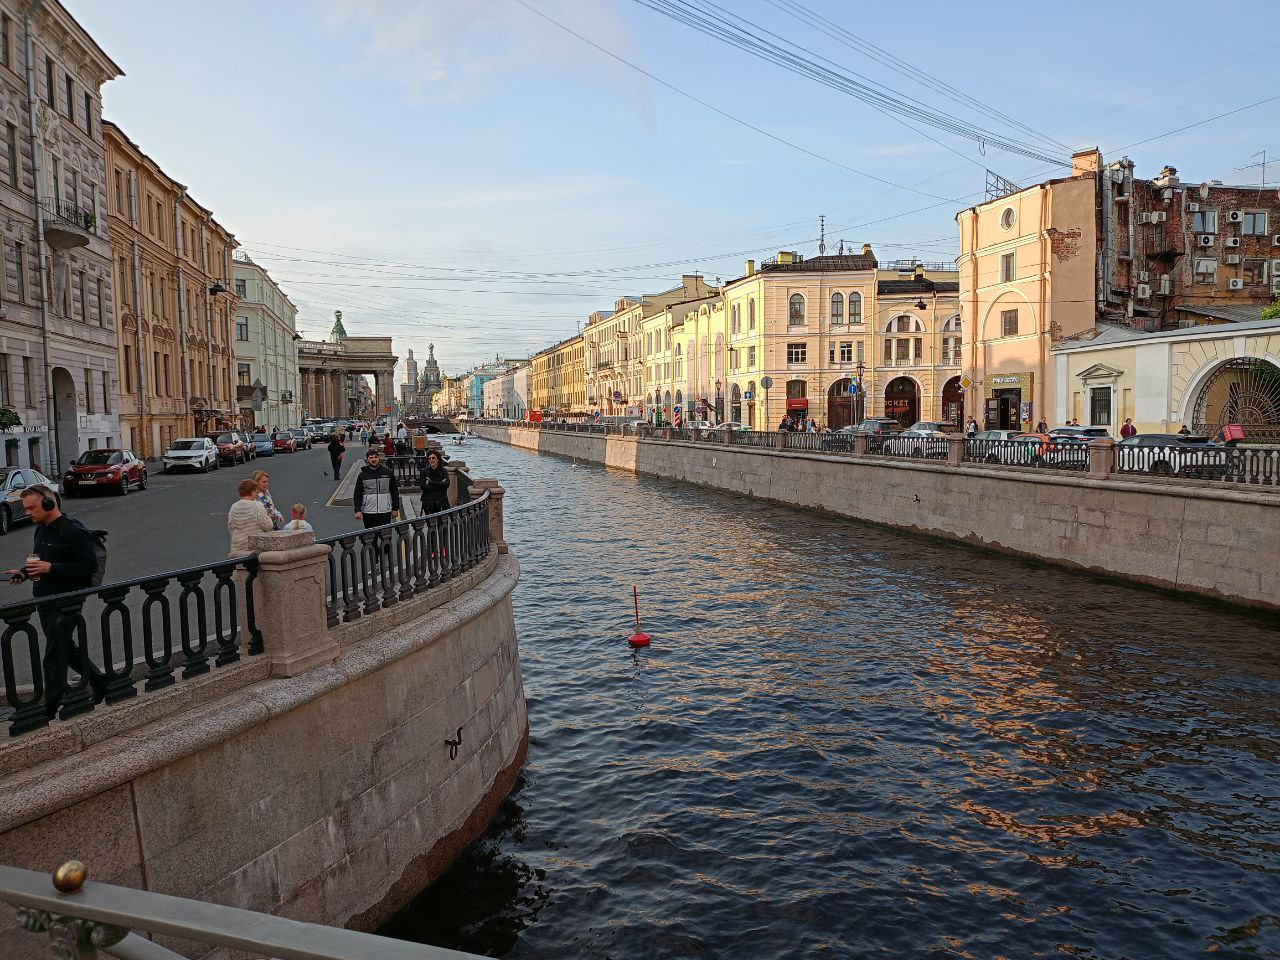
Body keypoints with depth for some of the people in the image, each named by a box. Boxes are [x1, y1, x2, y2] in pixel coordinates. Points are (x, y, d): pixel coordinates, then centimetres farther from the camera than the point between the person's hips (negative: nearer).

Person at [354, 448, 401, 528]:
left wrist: (395, 509, 6)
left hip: (385, 512, 0)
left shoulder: (388, 473, 5)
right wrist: (358, 510, -6)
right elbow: (358, 495, 4)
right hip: (368, 512, 0)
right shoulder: (362, 475, 4)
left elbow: (394, 492, 9)